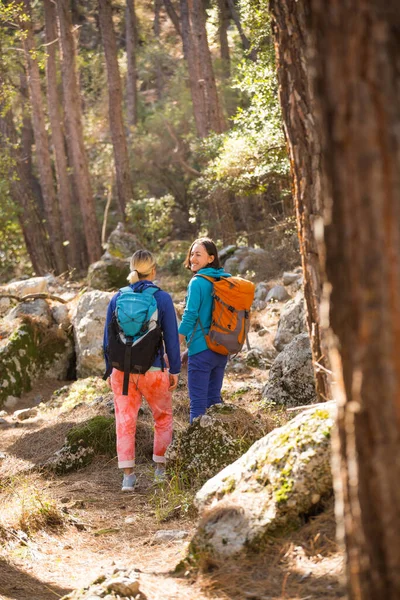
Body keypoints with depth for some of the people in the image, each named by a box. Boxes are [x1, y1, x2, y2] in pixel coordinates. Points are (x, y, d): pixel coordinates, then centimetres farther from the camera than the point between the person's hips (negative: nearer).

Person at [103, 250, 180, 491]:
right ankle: (161, 467, 22)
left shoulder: (117, 299, 1)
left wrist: (110, 369, 16)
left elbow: (108, 338, 6)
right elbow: (171, 337, -5)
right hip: (153, 370, -2)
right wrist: (175, 370, 4)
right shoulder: (162, 298, -7)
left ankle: (128, 475, 1)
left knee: (125, 421, 6)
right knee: (163, 417, 18)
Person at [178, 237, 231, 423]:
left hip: (202, 351, -8)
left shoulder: (197, 282, -12)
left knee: (198, 403, -3)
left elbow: (189, 318, -14)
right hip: (221, 351, 8)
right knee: (214, 400, 15)